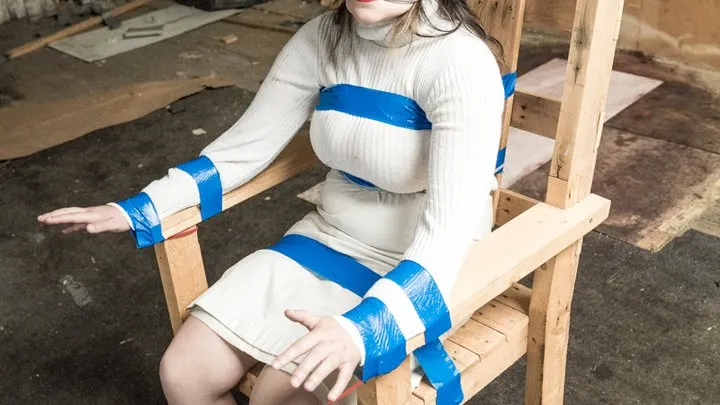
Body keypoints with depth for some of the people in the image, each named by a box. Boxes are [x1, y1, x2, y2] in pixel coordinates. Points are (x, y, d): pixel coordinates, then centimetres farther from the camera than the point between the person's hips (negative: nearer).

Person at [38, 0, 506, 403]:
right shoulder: (320, 39, -4)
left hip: (418, 269, -5)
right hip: (327, 238, 6)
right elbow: (244, 147, 3)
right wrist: (136, 208, -3)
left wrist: (361, 327, -46)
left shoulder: (460, 61, -23)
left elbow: (453, 224, -31)